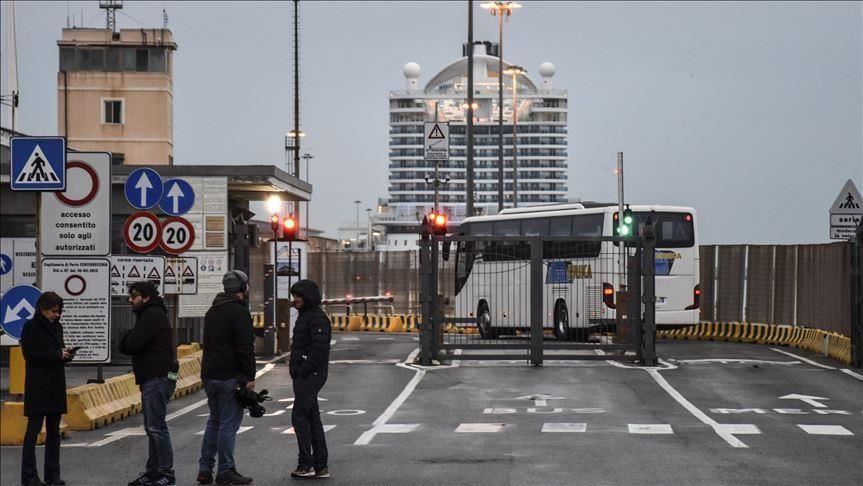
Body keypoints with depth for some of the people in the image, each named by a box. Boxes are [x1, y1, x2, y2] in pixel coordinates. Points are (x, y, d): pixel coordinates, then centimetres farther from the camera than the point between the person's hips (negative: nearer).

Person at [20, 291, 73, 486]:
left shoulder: (57, 327, 12)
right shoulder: (31, 327, -7)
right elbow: (30, 354, -13)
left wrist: (66, 353, -3)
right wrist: (57, 354, -17)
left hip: (56, 384, 7)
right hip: (38, 386, -7)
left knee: (54, 430, 8)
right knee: (34, 429, -5)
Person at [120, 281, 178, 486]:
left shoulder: (153, 315, -13)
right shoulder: (148, 314, 22)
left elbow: (131, 344, -20)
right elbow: (127, 346, 20)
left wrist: (127, 340, 1)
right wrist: (128, 341, -1)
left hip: (158, 379, -11)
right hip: (152, 379, 11)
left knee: (156, 427, -10)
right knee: (152, 427, 14)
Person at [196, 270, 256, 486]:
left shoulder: (212, 311, 17)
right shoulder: (239, 312, -12)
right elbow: (245, 348, -18)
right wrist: (249, 377, -15)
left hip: (209, 374, 9)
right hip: (229, 377, -9)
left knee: (214, 420, 17)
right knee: (229, 423, -3)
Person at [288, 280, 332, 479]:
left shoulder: (318, 318, -14)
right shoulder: (305, 316, 19)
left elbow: (319, 350, -23)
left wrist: (303, 371, -21)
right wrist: (294, 364, 12)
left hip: (310, 376, -10)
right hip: (303, 376, 10)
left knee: (299, 416, -10)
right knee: (312, 418, 10)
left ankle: (306, 464, -7)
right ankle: (320, 466, 12)